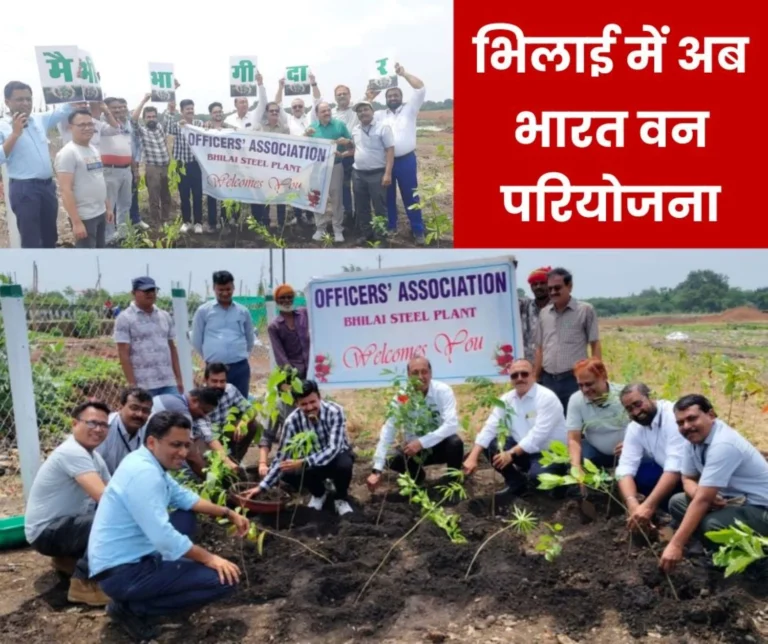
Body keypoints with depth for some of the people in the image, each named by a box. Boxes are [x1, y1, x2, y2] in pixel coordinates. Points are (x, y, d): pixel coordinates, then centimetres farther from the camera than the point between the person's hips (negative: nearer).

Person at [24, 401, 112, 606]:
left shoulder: (94, 456, 7)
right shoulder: (72, 453, -25)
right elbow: (103, 496, -36)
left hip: (65, 523, 10)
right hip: (45, 531, -10)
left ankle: (69, 558, 15)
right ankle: (83, 583, -15)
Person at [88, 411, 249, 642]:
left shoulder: (151, 463, 7)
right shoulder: (143, 472, -24)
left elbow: (184, 497, 18)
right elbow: (163, 537, -29)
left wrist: (228, 513, 11)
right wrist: (208, 558, -17)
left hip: (134, 555, 10)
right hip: (122, 572, -10)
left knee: (186, 517, 24)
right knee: (224, 580, -14)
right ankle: (131, 608, -5)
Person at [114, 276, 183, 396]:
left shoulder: (165, 316, 14)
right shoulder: (125, 318, -2)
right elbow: (124, 354, -7)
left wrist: (179, 378, 11)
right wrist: (132, 384, -13)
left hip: (169, 382, 5)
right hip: (144, 385, -5)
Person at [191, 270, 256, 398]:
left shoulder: (243, 311, 8)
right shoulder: (203, 311, 2)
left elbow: (250, 339, 19)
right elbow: (196, 341, 8)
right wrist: (210, 358, 12)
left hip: (240, 368, 2)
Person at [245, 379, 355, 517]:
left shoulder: (335, 411, -28)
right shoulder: (293, 420, -20)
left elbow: (333, 449, -36)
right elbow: (282, 456, -15)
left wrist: (303, 463, -47)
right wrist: (263, 486, -19)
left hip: (337, 456, -2)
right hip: (313, 461, 2)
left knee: (344, 464, -38)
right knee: (288, 473, -27)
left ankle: (341, 498, -3)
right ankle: (319, 493, 6)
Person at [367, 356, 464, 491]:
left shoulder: (443, 391, -19)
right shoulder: (401, 397, -16)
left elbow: (452, 424, -31)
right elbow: (387, 432, -21)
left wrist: (422, 442, -41)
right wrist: (377, 470, -30)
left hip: (439, 445, -1)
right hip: (414, 447, 2)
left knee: (455, 443, -34)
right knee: (392, 459, -26)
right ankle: (417, 477, 9)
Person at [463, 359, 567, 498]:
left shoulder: (547, 398, -19)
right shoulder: (506, 399, 0)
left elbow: (538, 434, -27)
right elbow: (489, 428, -6)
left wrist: (511, 454, -31)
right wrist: (472, 457, -17)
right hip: (523, 451, 6)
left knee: (536, 475, -35)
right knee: (490, 445, -12)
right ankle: (517, 482, 8)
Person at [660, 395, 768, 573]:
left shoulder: (723, 444, -29)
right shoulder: (694, 438, -3)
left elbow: (703, 499, -31)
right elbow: (688, 479, 9)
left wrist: (676, 545, -31)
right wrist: (703, 494, -17)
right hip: (731, 500, 9)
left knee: (711, 525, -33)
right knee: (677, 502, 0)